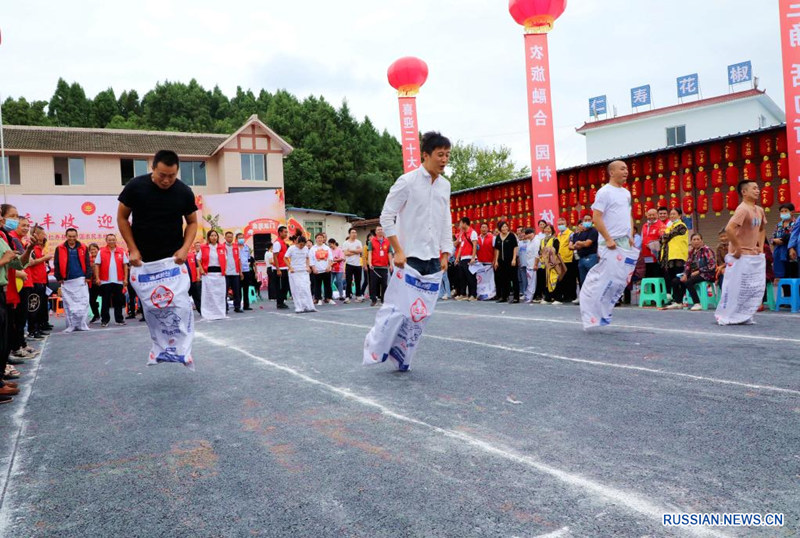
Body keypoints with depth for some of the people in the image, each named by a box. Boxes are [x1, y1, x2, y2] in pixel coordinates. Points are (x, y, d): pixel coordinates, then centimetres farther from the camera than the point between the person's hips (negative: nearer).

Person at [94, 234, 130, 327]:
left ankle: (119, 319, 15)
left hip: (118, 281, 1)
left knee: (118, 301, 7)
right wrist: (97, 278, -6)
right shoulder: (101, 252, 3)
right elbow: (97, 265, 2)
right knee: (105, 302, 4)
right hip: (105, 281, -1)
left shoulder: (122, 252, 6)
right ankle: (104, 320, 9)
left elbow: (125, 266, 6)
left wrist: (125, 279, 1)